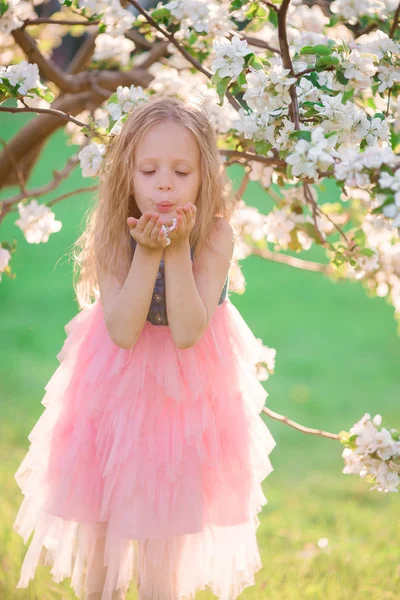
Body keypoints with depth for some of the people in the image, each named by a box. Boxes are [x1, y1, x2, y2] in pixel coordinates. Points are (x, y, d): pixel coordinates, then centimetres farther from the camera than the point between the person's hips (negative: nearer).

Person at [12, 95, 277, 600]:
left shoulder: (216, 234, -21)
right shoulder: (114, 233, -18)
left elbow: (187, 334, -28)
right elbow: (123, 332, -26)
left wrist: (178, 251, -34)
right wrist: (147, 253, -34)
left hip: (185, 387, -1)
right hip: (116, 384, 1)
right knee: (99, 530, 13)